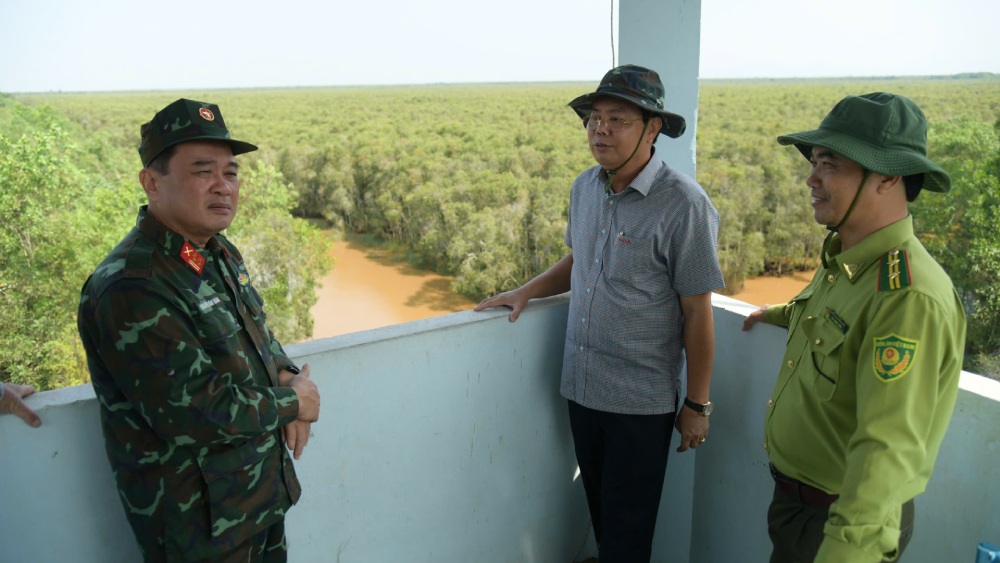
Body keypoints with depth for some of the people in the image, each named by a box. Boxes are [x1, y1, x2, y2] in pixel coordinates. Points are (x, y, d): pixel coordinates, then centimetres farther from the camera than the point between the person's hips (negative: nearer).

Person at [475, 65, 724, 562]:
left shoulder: (682, 204, -18)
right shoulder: (584, 187, 2)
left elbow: (697, 313, -14)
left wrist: (697, 405, -9)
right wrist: (527, 291, 4)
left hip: (641, 402, -6)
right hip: (582, 389, 6)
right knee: (600, 508, 23)